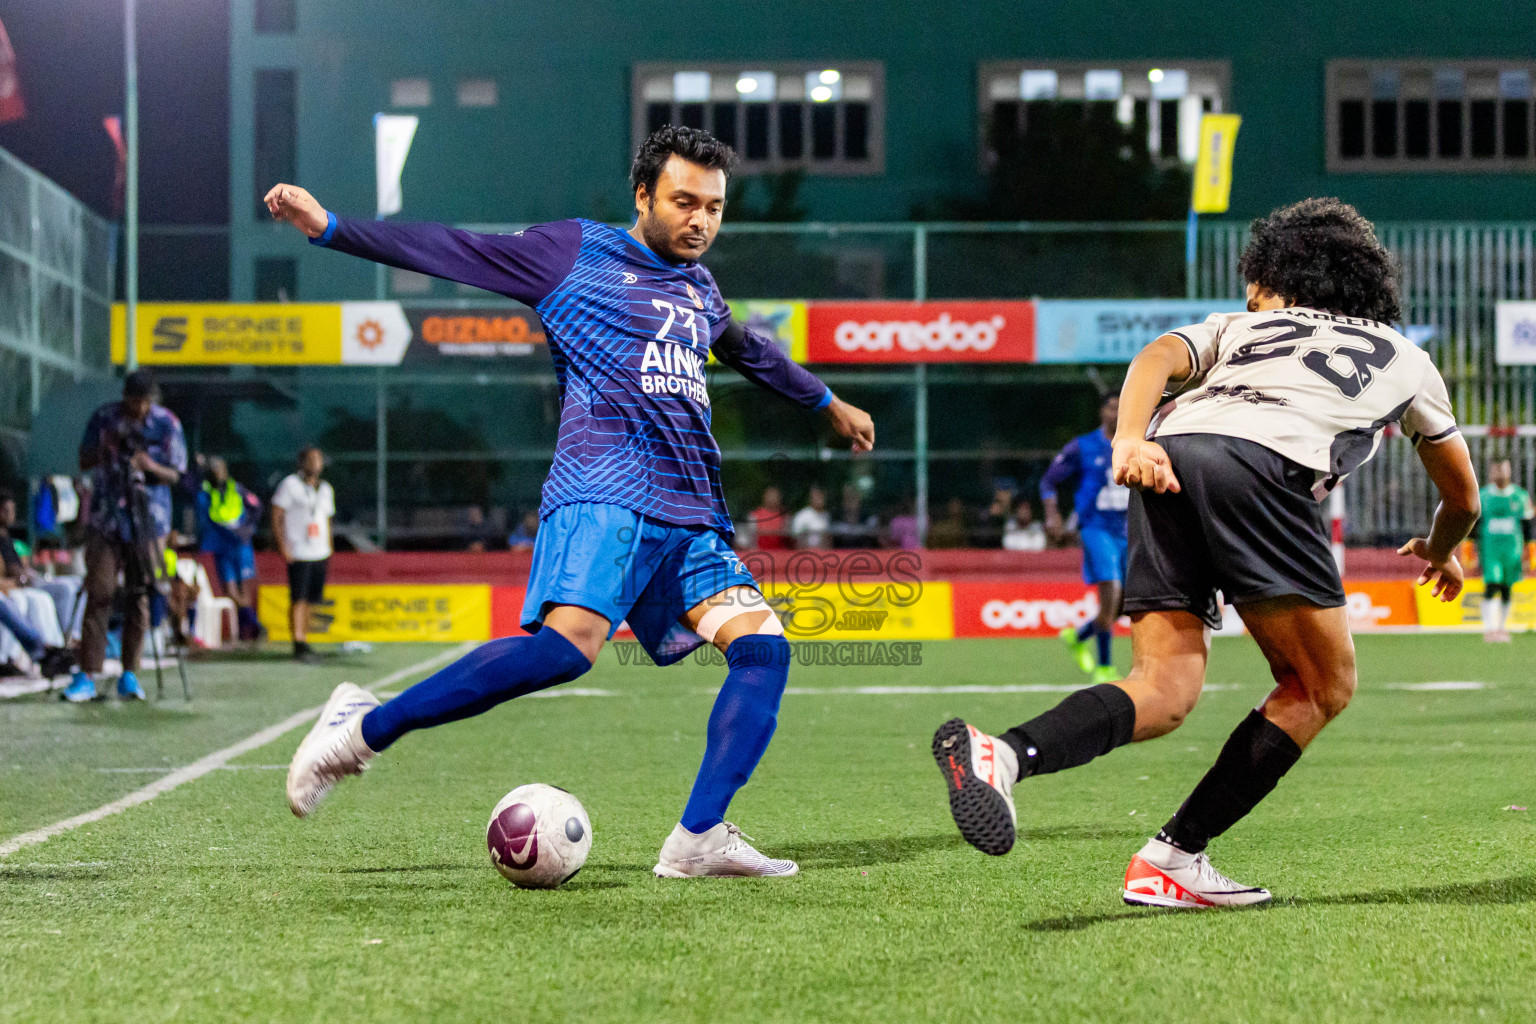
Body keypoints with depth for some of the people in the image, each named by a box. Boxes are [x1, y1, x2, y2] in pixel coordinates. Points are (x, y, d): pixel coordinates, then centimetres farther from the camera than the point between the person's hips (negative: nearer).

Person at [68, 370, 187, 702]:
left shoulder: (167, 424, -1)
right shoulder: (104, 418, 2)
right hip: (105, 517, 0)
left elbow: (174, 475, 0)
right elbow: (84, 463, 7)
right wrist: (106, 448, -14)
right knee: (99, 593, -7)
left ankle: (129, 675, 7)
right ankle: (87, 676, -8)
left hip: (149, 521, 0)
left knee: (139, 596, -1)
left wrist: (151, 466, -21)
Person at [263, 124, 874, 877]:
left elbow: (752, 353, 46)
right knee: (568, 643, -30)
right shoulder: (577, 251, 6)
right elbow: (447, 251, 4)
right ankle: (367, 727, -18)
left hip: (691, 519, 8)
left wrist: (827, 402, 59)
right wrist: (328, 227, -2)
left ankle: (699, 839, -15)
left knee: (763, 645, -12)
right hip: (605, 495, -8)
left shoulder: (699, 287, 25)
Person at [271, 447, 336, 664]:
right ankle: (299, 646, -10)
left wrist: (329, 548, 19)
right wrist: (283, 546, -12)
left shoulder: (325, 489, 17)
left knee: (311, 599, 6)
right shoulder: (290, 484, -2)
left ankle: (305, 643, 12)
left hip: (320, 554, 6)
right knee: (298, 600, -9)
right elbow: (276, 516, -4)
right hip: (298, 554, -6)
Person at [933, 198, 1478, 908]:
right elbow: (1462, 494, 50)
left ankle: (1002, 754, -29)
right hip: (1266, 464, -3)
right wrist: (1439, 552, 71)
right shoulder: (1403, 355, 38)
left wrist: (1130, 438, -4)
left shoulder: (1237, 327, 37)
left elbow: (1158, 356, 12)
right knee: (1322, 686, 11)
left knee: (1164, 689, -1)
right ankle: (1171, 862, 2)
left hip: (1165, 459, 3)